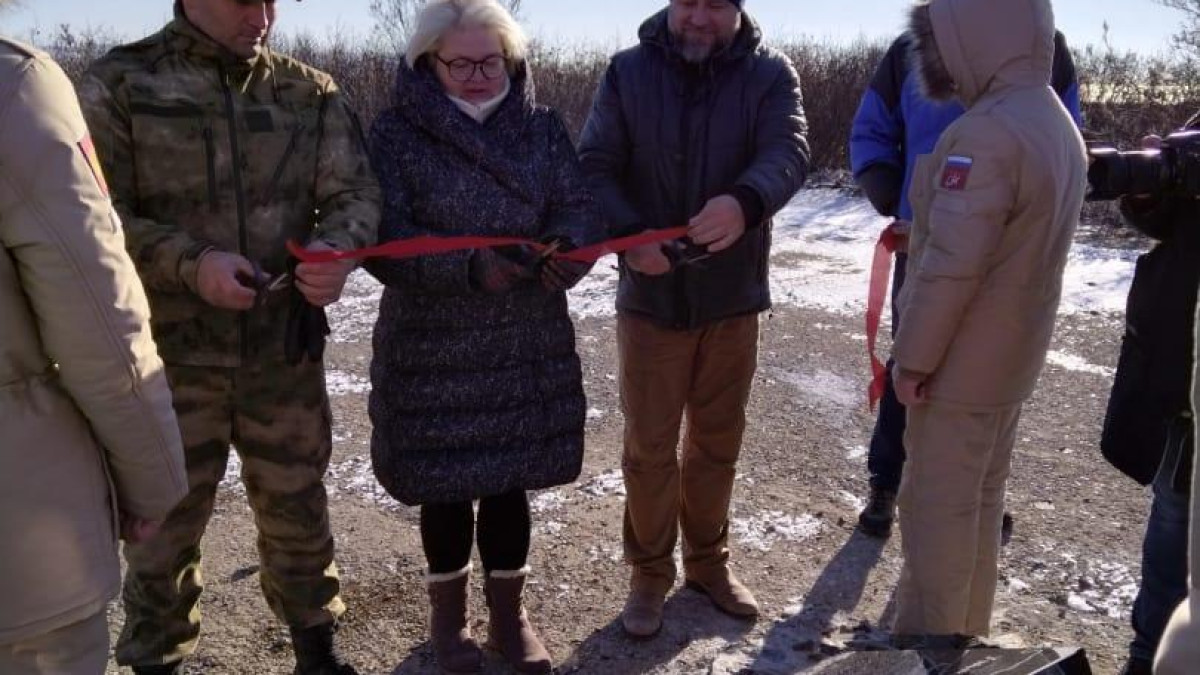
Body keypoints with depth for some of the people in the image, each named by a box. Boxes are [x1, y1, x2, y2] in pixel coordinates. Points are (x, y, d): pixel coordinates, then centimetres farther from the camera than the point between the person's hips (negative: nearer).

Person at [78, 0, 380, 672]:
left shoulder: (311, 91, 5)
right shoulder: (122, 82, -3)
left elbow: (357, 192, 0)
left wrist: (336, 246, -22)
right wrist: (189, 263, -21)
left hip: (286, 350, 2)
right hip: (169, 354, -2)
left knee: (297, 505, 16)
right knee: (164, 518, 11)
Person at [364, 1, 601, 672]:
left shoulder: (543, 127, 4)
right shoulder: (397, 133, -6)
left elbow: (581, 208, 1)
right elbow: (384, 237, -14)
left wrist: (563, 249, -22)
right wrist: (468, 265, -28)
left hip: (527, 345, 3)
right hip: (432, 348, -2)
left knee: (510, 479, 13)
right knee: (446, 484, 11)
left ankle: (510, 612, 34)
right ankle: (450, 613, 35)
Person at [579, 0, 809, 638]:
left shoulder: (770, 73, -4)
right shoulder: (628, 71, -3)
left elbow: (788, 154, -19)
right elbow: (594, 166, -6)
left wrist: (746, 201, -42)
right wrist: (627, 234, -25)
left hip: (733, 293, 1)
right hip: (650, 293, -1)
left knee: (717, 438, 15)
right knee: (649, 445, 8)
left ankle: (708, 559, 36)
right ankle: (649, 571, 27)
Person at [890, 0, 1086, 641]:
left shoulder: (987, 131, -24)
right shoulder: (1058, 124, 8)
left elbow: (950, 264, -26)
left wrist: (913, 356, -15)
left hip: (963, 360, -9)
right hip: (1014, 352, 9)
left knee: (937, 504, 4)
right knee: (981, 496, 19)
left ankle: (928, 633, 19)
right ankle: (966, 625, 34)